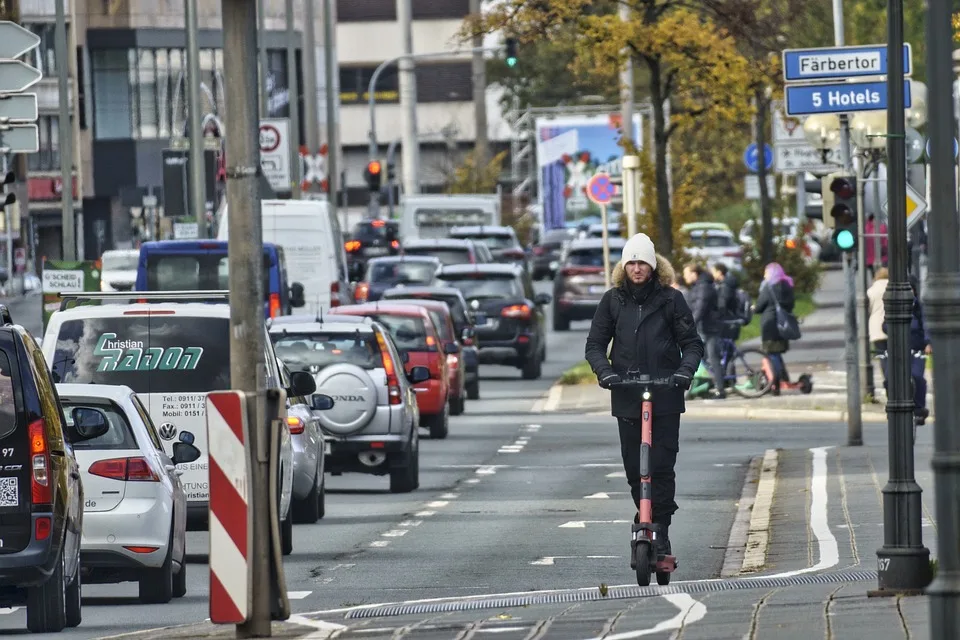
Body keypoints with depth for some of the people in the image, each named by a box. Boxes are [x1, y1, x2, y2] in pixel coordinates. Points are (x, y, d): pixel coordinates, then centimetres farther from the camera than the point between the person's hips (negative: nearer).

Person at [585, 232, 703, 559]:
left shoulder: (670, 299, 3)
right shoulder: (613, 300, 8)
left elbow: (692, 343, 4)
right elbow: (595, 344, 8)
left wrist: (685, 371, -14)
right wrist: (605, 371, -11)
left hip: (665, 397, -2)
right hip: (627, 397, 2)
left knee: (662, 466, -9)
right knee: (634, 467, 3)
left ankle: (660, 532, -7)